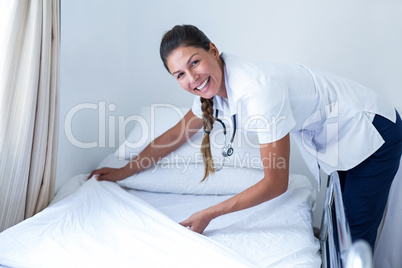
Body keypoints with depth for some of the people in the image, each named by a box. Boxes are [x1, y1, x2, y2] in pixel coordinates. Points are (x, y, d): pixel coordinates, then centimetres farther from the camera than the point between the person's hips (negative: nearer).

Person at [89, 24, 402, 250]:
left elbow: (276, 184, -29)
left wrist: (209, 215, -24)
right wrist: (124, 171, 7)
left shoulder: (257, 89, -36)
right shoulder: (215, 82, -9)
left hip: (374, 133, -8)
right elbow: (177, 134, 5)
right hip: (342, 141, 8)